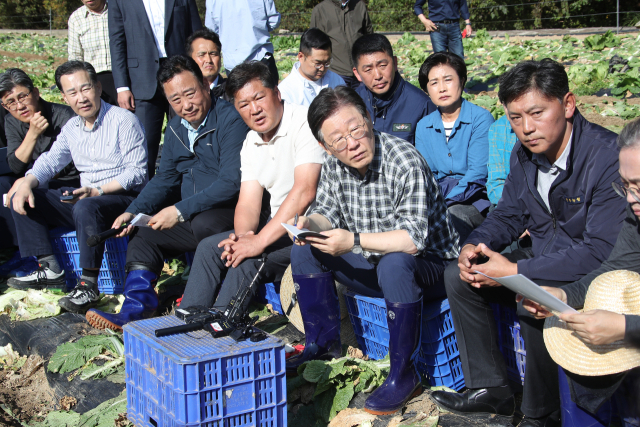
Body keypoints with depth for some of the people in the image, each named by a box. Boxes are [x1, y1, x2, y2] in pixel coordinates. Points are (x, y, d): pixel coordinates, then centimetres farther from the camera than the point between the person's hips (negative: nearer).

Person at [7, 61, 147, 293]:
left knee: (86, 208, -39)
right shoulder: (71, 128, 14)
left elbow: (137, 172, -15)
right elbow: (50, 161, 17)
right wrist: (26, 184, -5)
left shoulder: (124, 120, -8)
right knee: (23, 200, 0)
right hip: (86, 197, 8)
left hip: (125, 198, -8)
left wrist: (97, 191, -26)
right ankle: (50, 270, -6)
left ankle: (88, 282, -30)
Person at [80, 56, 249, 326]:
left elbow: (231, 183, -23)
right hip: (191, 218, 8)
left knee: (204, 223, -36)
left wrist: (180, 211, -22)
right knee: (144, 238, -2)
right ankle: (135, 310, -14)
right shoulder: (175, 129, 11)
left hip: (230, 212, -8)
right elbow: (165, 179, 19)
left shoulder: (230, 120, -16)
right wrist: (133, 212, 3)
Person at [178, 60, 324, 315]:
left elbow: (304, 192, -24)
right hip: (280, 227, 8)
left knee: (248, 259, -25)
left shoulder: (305, 123, -15)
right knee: (209, 247, -1)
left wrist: (259, 241, -26)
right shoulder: (251, 144, 11)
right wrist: (242, 235, -18)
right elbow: (248, 203, 5)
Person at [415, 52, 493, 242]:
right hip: (439, 194, 4)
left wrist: (445, 203, -22)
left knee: (454, 215, -36)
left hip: (475, 198, -4)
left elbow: (477, 173, -12)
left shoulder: (481, 118, -5)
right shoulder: (423, 126, 12)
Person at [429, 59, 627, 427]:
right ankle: (490, 389, 6)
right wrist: (475, 246, -10)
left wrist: (515, 271, -29)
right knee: (459, 276, 0)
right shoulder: (524, 153, -1)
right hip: (544, 261, 8)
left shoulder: (609, 157, -26)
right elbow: (509, 214, 13)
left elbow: (601, 252, -30)